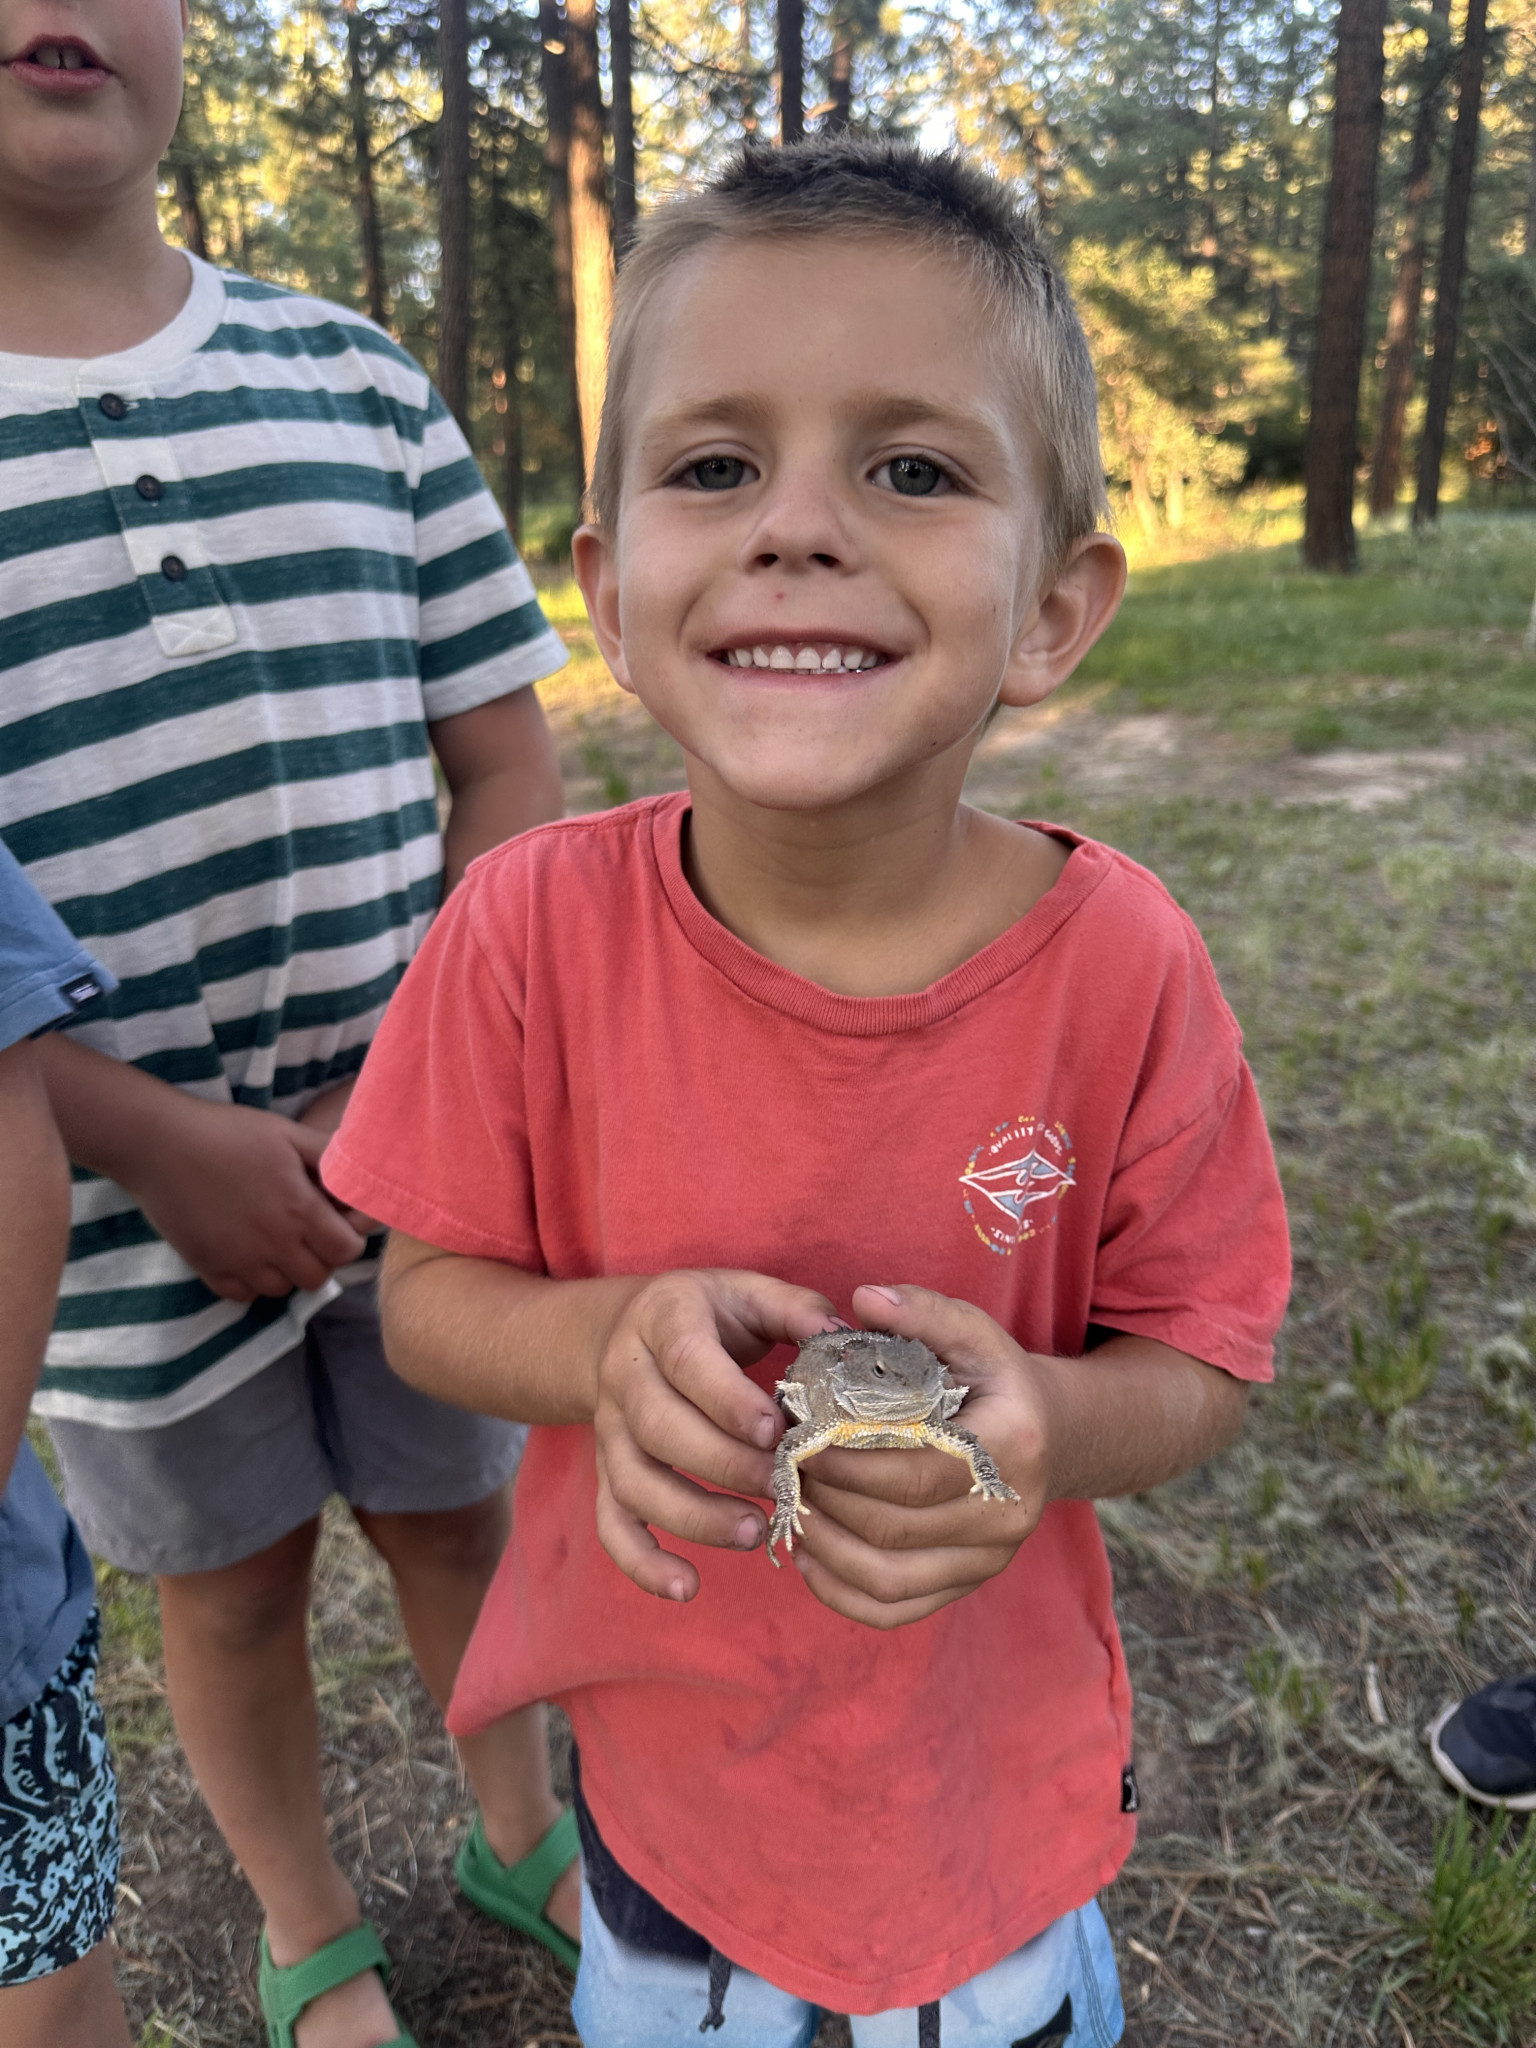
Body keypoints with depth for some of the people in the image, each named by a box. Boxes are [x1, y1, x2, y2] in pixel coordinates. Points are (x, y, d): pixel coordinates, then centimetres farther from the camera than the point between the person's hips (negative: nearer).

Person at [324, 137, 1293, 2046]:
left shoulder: (1120, 963, -22)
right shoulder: (533, 926, -21)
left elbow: (1202, 1354, -10)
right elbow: (425, 1293, -10)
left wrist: (1052, 1429, -31)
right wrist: (604, 1345, -31)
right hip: (658, 1732, 1)